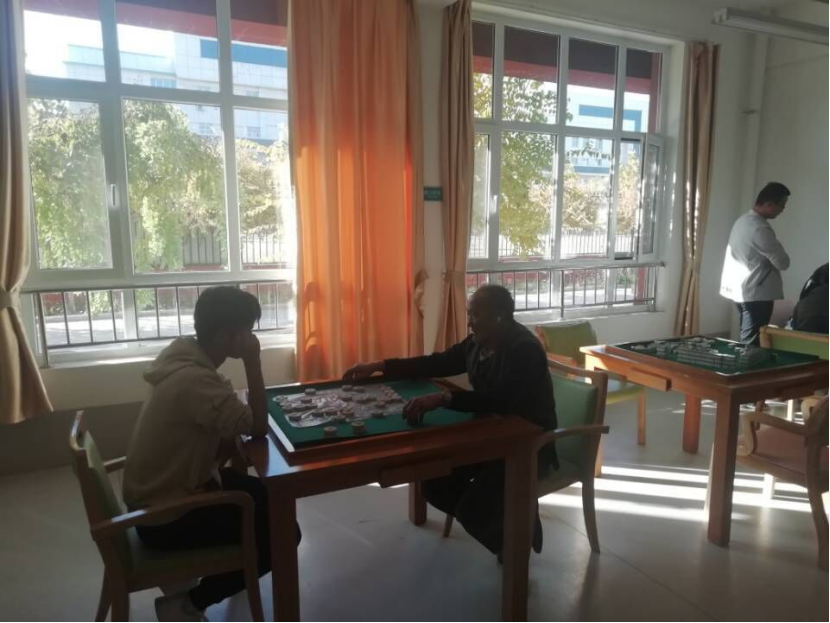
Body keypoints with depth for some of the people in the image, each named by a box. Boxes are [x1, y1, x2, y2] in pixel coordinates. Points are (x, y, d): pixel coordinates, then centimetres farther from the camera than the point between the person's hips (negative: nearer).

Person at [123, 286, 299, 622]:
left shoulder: (184, 353, -2)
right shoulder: (196, 380, -31)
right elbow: (258, 427, -23)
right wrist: (253, 360, -22)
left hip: (158, 492, 9)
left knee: (267, 497, 16)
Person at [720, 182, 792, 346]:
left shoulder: (742, 220, 10)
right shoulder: (760, 229, -20)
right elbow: (783, 263, -15)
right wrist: (779, 249, 4)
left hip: (741, 290, 10)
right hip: (756, 293, -10)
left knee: (746, 340, 16)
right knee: (751, 343, -5)